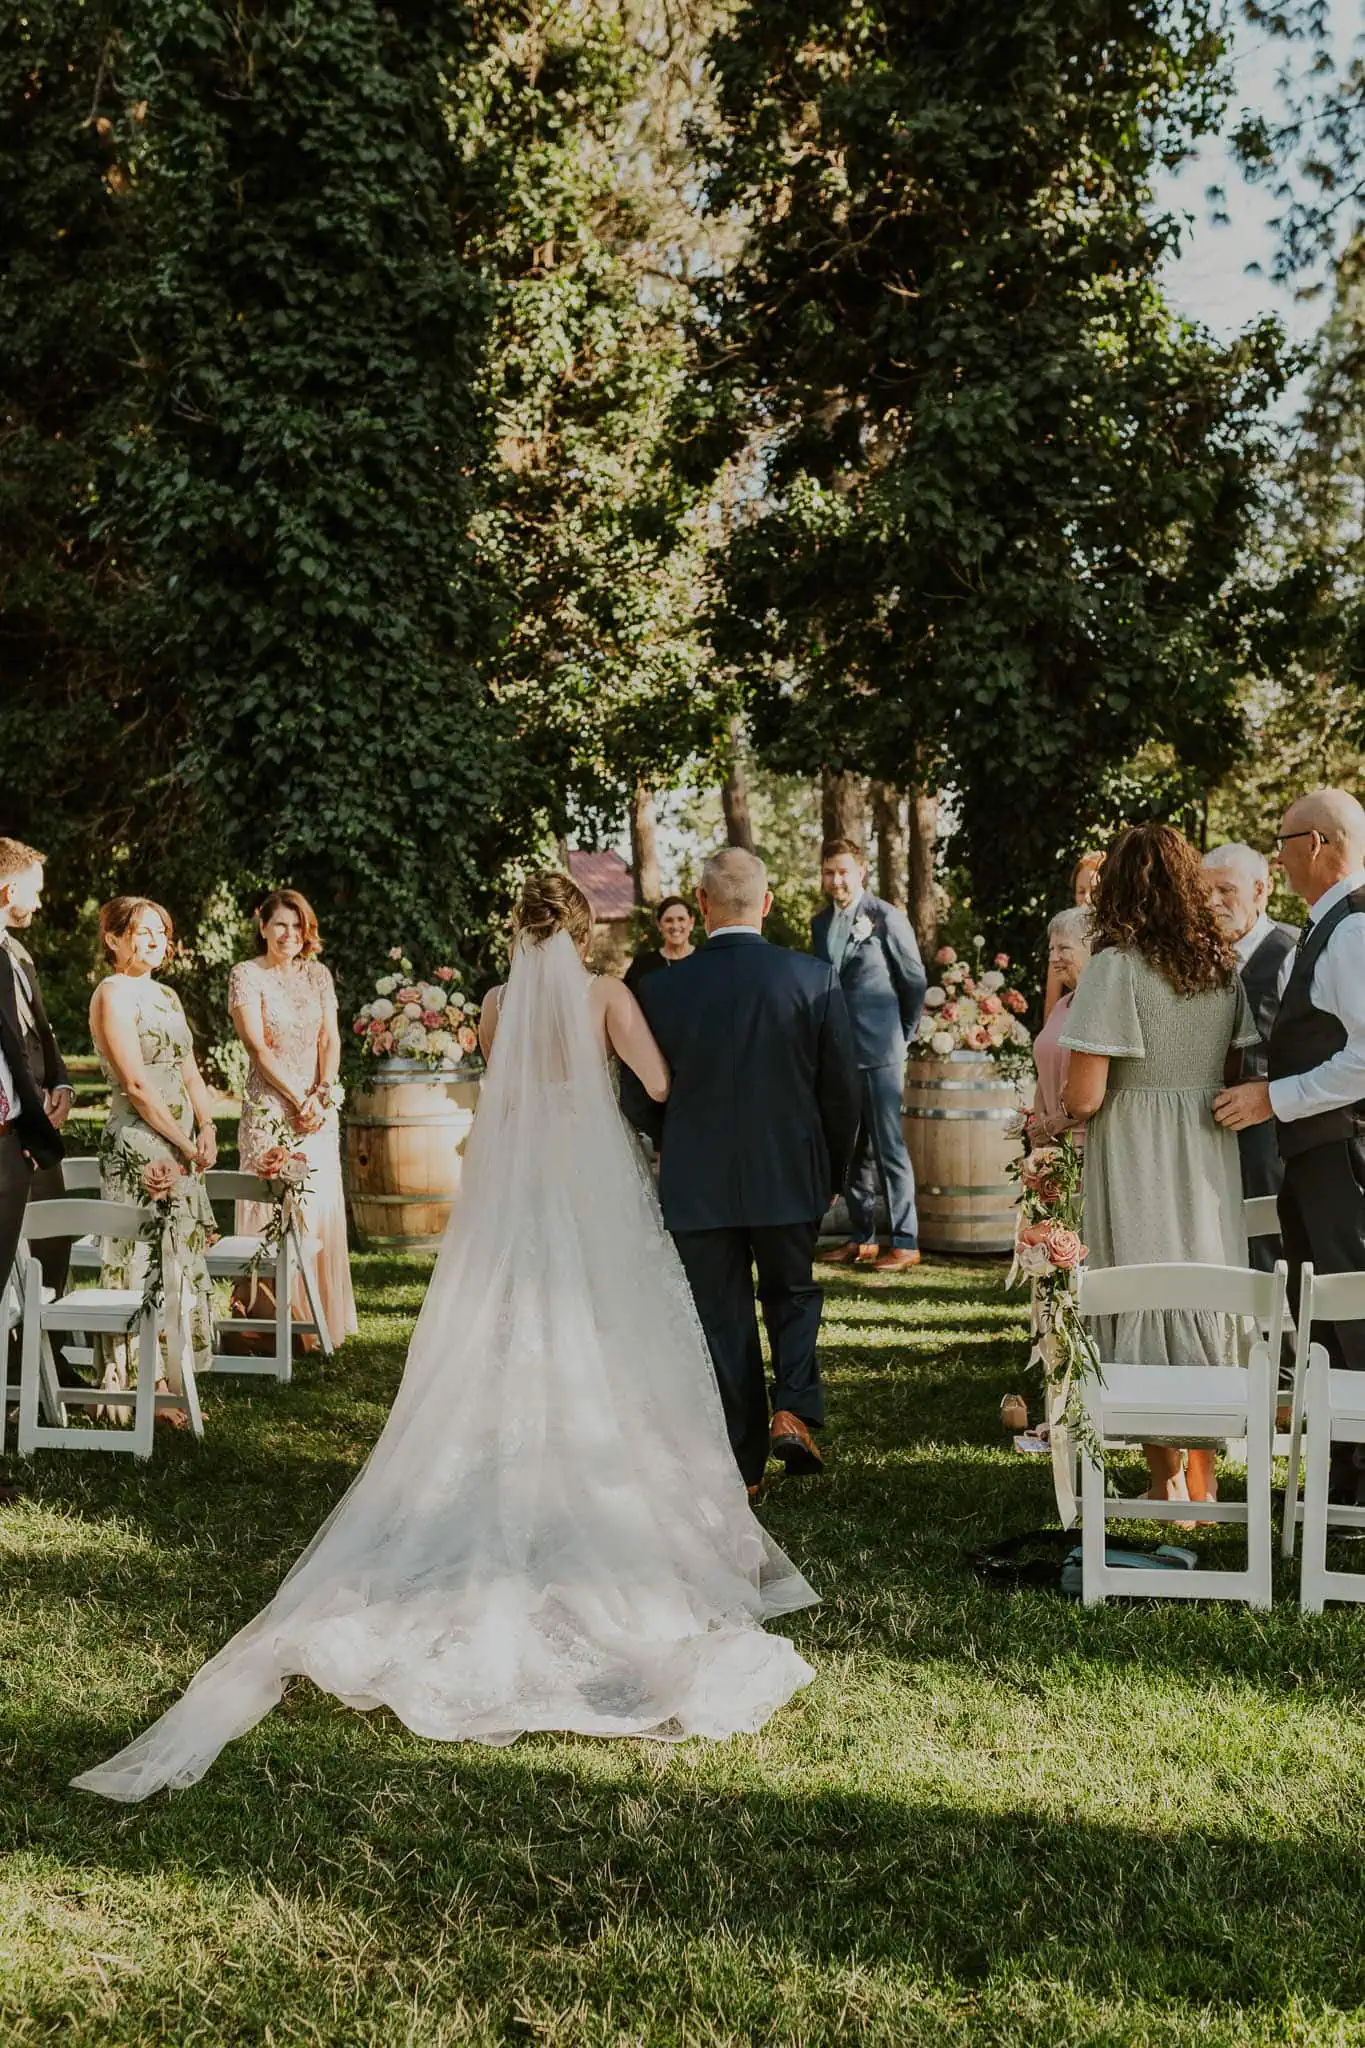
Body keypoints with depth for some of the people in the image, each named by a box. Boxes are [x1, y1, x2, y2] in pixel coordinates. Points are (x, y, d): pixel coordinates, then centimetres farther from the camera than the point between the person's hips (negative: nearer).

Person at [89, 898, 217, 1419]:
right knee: (146, 1264, -6)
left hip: (180, 1149, 9)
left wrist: (207, 1128, 3)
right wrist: (185, 1143, -11)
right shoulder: (113, 994, -9)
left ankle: (167, 1381, 17)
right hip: (139, 1146, -9)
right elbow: (137, 1085, -15)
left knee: (178, 1264, 10)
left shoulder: (166, 995, 17)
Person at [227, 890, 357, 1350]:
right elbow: (258, 1047, -10)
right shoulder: (247, 975, -3)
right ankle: (270, 1323, 1)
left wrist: (322, 1092, -9)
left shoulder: (318, 974, 11)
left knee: (321, 1211, 5)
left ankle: (319, 1321, 14)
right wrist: (299, 1100, -13)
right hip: (270, 1109, -5)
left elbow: (331, 1040, 7)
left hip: (319, 1110, 5)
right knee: (272, 1215, -5)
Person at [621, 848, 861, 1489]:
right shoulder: (815, 980, -9)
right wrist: (831, 1172, 11)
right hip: (789, 1178, 0)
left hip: (697, 1186, 0)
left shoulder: (661, 989, -8)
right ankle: (795, 1408, 1)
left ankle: (743, 1467, 17)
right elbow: (843, 1091, -4)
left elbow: (637, 1101, -1)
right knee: (793, 1294, 22)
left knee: (723, 1320, 11)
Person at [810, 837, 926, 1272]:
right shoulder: (821, 923, 12)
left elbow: (915, 981, 1)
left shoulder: (887, 918, -5)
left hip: (879, 1052, -6)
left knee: (889, 1147, -4)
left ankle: (905, 1242, 1)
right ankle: (862, 1238, 20)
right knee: (849, 1150, 11)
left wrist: (904, 1035, 7)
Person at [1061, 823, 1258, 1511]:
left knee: (1145, 1306, 5)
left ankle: (1165, 1479, 12)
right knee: (1204, 1299, 12)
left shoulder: (1116, 968, -13)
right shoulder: (1223, 966, 4)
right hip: (1209, 1159, 5)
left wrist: (1056, 1104, 4)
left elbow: (1084, 1098, -16)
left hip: (1134, 1157, -5)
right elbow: (1235, 1077, 10)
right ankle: (1201, 1480, 18)